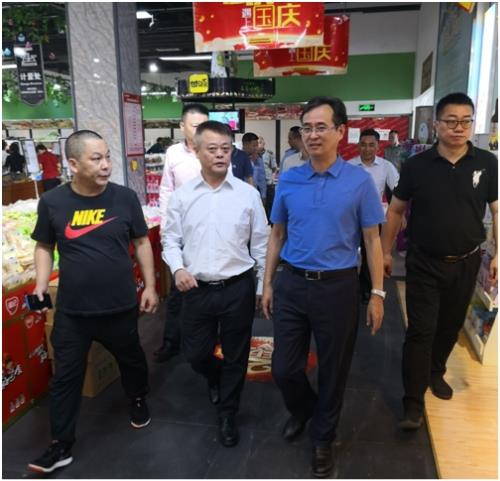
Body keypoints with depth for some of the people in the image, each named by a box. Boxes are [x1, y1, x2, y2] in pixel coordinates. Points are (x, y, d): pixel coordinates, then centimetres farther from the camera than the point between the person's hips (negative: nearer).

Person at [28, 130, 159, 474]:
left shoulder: (125, 197, -7)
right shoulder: (52, 202, -7)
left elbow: (142, 242, 2)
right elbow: (45, 247, 7)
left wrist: (150, 286, 1)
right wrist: (41, 284, -6)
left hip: (121, 305, 0)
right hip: (72, 310, 0)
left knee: (131, 359, 22)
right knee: (66, 376, 10)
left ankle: (138, 400, 52)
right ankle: (62, 445, 27)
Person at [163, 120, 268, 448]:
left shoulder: (248, 194, -4)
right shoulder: (183, 195, 0)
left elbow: (261, 244, 1)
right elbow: (171, 240, 5)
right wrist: (178, 268, -14)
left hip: (238, 288, -1)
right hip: (198, 289, 2)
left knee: (235, 356, 11)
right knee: (195, 353, 14)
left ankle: (227, 415, 35)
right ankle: (216, 378, 51)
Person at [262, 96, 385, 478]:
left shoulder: (359, 181, -6)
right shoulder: (288, 180, 2)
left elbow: (372, 240, -2)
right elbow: (277, 235, 9)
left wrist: (377, 294, -4)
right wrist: (268, 283, 8)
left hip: (337, 287, -2)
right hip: (291, 284, 3)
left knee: (333, 370, 13)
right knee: (284, 368, 11)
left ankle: (323, 439, 38)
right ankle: (302, 409, 45)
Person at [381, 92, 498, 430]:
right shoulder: (417, 165, -6)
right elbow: (396, 210, 2)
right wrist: (386, 251, 1)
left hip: (466, 263, 2)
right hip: (424, 263, -2)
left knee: (450, 326, 19)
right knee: (420, 331, 0)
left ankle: (436, 373, 43)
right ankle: (413, 403, 9)